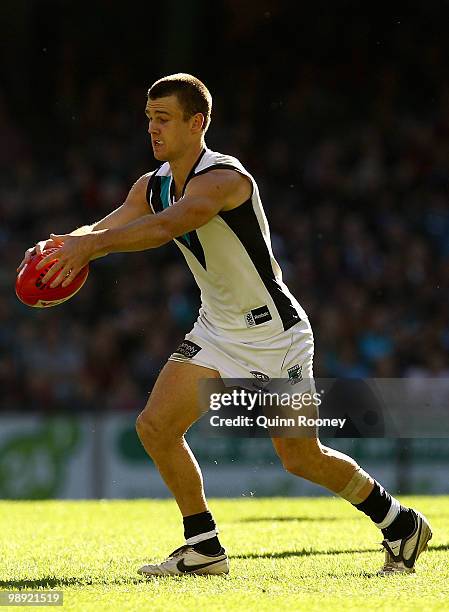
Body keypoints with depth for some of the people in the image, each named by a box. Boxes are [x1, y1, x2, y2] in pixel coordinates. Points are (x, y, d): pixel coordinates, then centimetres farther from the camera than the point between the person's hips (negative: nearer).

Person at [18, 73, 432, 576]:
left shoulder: (223, 178, -25)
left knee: (301, 458, -3)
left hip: (274, 334, -8)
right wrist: (64, 243, -32)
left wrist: (92, 244, -52)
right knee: (156, 426, -5)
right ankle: (204, 548, 7)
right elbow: (107, 226, -9)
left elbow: (167, 226, -42)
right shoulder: (153, 185, 2)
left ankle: (399, 522, 21)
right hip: (217, 330, 8)